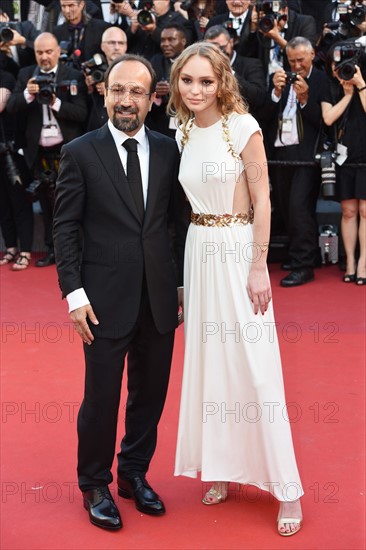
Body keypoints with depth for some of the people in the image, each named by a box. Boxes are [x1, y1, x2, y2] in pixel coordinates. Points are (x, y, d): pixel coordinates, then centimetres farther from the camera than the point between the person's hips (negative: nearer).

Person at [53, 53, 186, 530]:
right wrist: (74, 293, -10)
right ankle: (95, 485, 27)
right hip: (106, 298, -3)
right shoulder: (80, 153, -4)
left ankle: (135, 474, 34)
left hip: (159, 298, 3)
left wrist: (182, 282, 7)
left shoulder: (169, 151, 4)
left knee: (150, 394, 13)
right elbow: (65, 228, -4)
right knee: (101, 398, 6)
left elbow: (178, 221, 9)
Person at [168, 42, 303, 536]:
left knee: (253, 365, -4)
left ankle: (285, 488, 7)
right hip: (199, 252, 6)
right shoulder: (183, 134, 8)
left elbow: (262, 201, -10)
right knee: (209, 361, 11)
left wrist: (259, 269, -15)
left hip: (238, 251, -6)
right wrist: (184, 272, 12)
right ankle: (222, 466, 26)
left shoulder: (243, 126, -10)